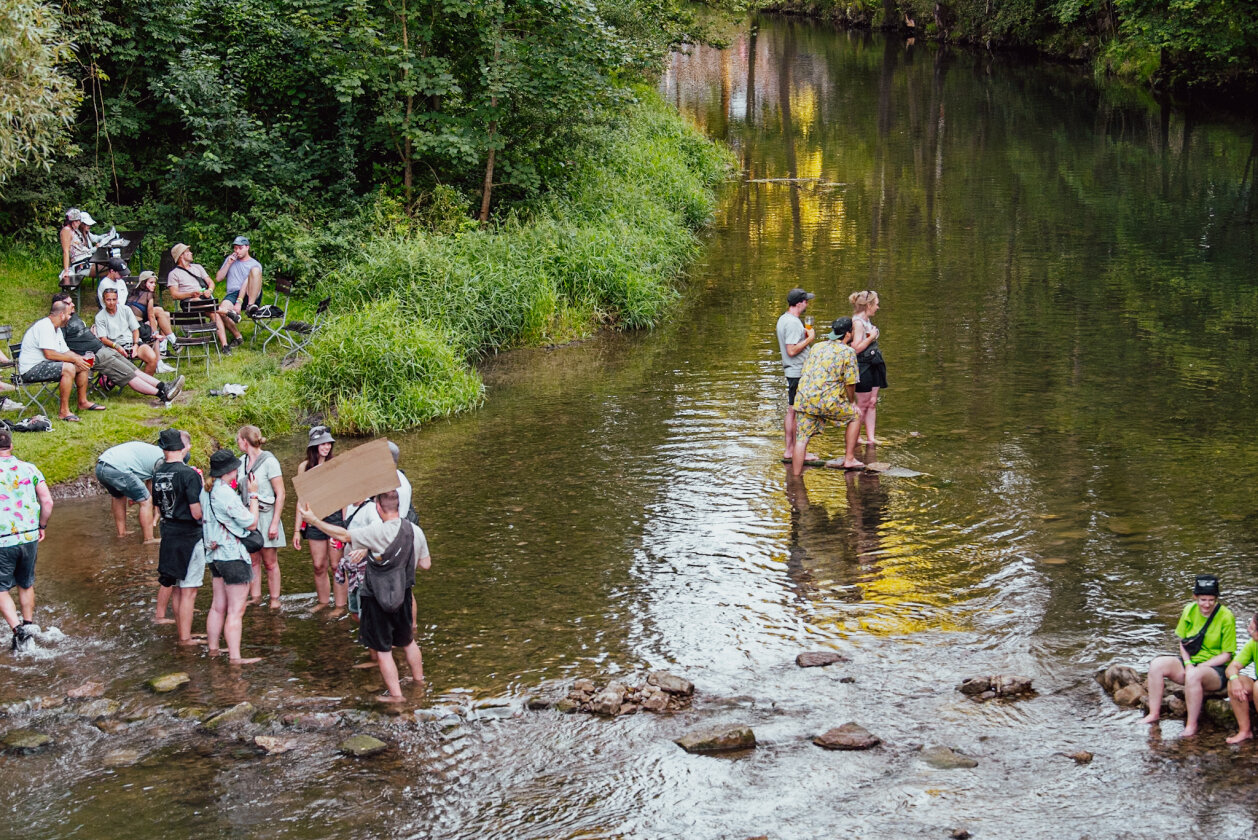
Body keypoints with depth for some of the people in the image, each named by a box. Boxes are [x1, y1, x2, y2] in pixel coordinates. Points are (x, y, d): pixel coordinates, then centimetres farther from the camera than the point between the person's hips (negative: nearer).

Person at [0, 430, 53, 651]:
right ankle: (28, 623, 32)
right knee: (26, 584, 23)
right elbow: (47, 501, -3)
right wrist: (42, 527, 11)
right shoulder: (29, 469, 0)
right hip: (29, 537, 4)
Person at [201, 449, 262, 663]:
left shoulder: (206, 491, 5)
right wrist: (253, 495, -6)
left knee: (218, 606, 18)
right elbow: (251, 523, -16)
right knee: (236, 610, -4)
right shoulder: (226, 493, -21)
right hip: (233, 556, -9)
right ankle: (234, 656, -4)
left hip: (215, 555, 9)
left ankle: (213, 648, 26)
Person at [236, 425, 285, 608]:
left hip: (265, 516, -5)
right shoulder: (242, 461, 7)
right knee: (252, 560, 8)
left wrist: (275, 523, -14)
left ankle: (275, 599, 10)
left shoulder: (269, 461, -10)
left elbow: (280, 494, -11)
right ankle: (255, 597, 16)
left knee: (270, 562, 2)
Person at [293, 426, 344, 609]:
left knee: (336, 565, -1)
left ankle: (340, 605, 9)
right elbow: (301, 500, 9)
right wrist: (297, 530, 8)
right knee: (319, 566, 8)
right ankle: (323, 601, 25)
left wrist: (345, 524, -7)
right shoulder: (304, 467, 4)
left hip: (335, 517, -3)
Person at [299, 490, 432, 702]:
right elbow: (426, 564, 4)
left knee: (382, 649, 8)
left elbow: (343, 535, -23)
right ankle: (419, 680, 41)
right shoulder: (416, 531, -5)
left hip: (377, 599, -6)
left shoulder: (379, 533, -24)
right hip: (403, 596, 6)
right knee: (408, 641, 26)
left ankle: (395, 693, 14)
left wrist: (313, 520, -17)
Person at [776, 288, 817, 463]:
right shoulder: (793, 323, -19)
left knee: (791, 412, 13)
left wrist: (804, 336, 16)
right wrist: (809, 339, -15)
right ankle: (797, 452, -2)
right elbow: (792, 350, -24)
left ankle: (789, 450, 18)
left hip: (792, 371, 10)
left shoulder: (783, 319, 13)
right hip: (799, 373, -10)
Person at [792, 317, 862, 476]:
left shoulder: (817, 347, 19)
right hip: (828, 401, -5)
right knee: (854, 417, 18)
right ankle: (849, 459, 19)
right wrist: (851, 402, 16)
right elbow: (850, 383, -2)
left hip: (803, 399, 5)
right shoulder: (848, 352, 0)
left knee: (802, 438, 8)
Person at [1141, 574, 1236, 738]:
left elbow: (1226, 655, -12)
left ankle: (1192, 725, -26)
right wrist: (1188, 663, -10)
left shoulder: (1226, 617, -13)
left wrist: (1200, 667, -19)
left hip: (1216, 669, -6)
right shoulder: (1190, 611, 1)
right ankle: (1154, 714, -10)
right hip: (1190, 661, 6)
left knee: (1193, 675, -38)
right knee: (1157, 665, -17)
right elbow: (1183, 641, 9)